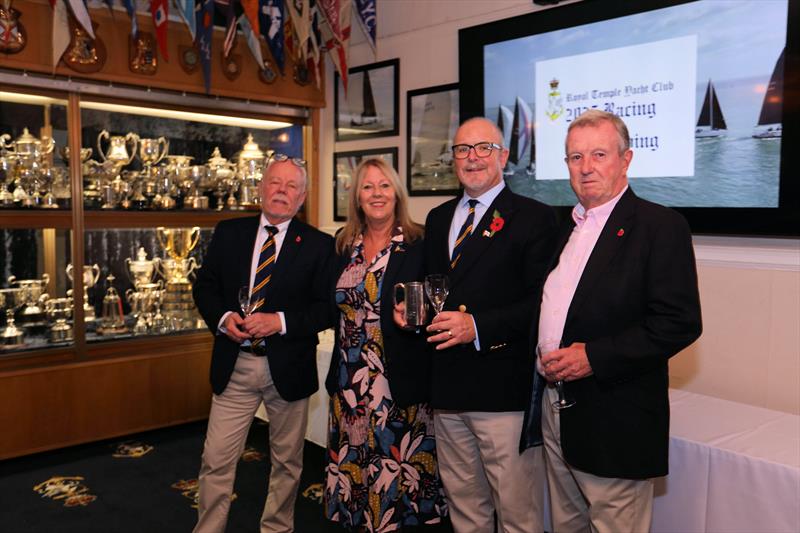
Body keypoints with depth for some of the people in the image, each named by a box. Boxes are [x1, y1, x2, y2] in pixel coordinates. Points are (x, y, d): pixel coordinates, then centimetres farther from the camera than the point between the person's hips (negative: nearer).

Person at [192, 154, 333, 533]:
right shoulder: (228, 233, 4)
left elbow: (327, 307, -7)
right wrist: (222, 317, -12)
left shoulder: (318, 245, -4)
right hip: (233, 365, 1)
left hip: (288, 368, -1)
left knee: (286, 461, 16)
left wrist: (281, 321, -21)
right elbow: (204, 286, 8)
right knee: (217, 460, 5)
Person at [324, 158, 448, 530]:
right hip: (350, 383, 5)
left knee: (396, 472, 3)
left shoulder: (419, 244, -6)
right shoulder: (343, 246, 9)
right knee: (352, 467, 13)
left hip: (401, 383, -4)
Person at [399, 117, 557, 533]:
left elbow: (542, 302, -14)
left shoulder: (533, 217, -6)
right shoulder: (438, 218, 14)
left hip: (504, 388, -6)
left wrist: (478, 327, -22)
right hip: (446, 387, 6)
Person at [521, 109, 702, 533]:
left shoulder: (660, 226, -11)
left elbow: (680, 323, -18)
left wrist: (594, 357, -22)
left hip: (614, 419, -7)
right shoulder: (565, 226, 13)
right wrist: (547, 361, 4)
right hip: (554, 408, 7)